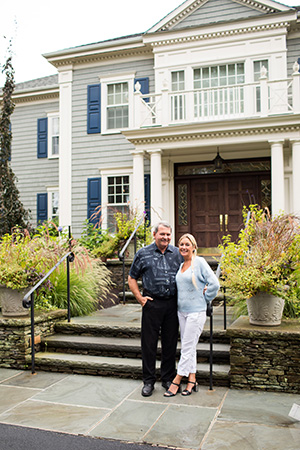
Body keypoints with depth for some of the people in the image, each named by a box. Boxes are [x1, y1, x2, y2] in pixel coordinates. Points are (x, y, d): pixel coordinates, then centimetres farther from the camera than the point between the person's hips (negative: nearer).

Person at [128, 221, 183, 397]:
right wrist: (139, 297, -1)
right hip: (152, 303, -2)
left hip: (173, 304, 2)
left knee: (171, 342, 10)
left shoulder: (178, 254, 8)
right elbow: (132, 278, 8)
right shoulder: (143, 254, 2)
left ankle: (168, 379, 26)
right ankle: (149, 381, 17)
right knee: (149, 343, 3)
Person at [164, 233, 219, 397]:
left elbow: (214, 284, -13)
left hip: (196, 312, -7)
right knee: (188, 347, 11)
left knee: (188, 347, -1)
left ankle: (176, 382, 6)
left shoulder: (199, 262, -10)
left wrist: (204, 298, -5)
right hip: (181, 311, 7)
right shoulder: (180, 265, 10)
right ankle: (192, 381, 20)